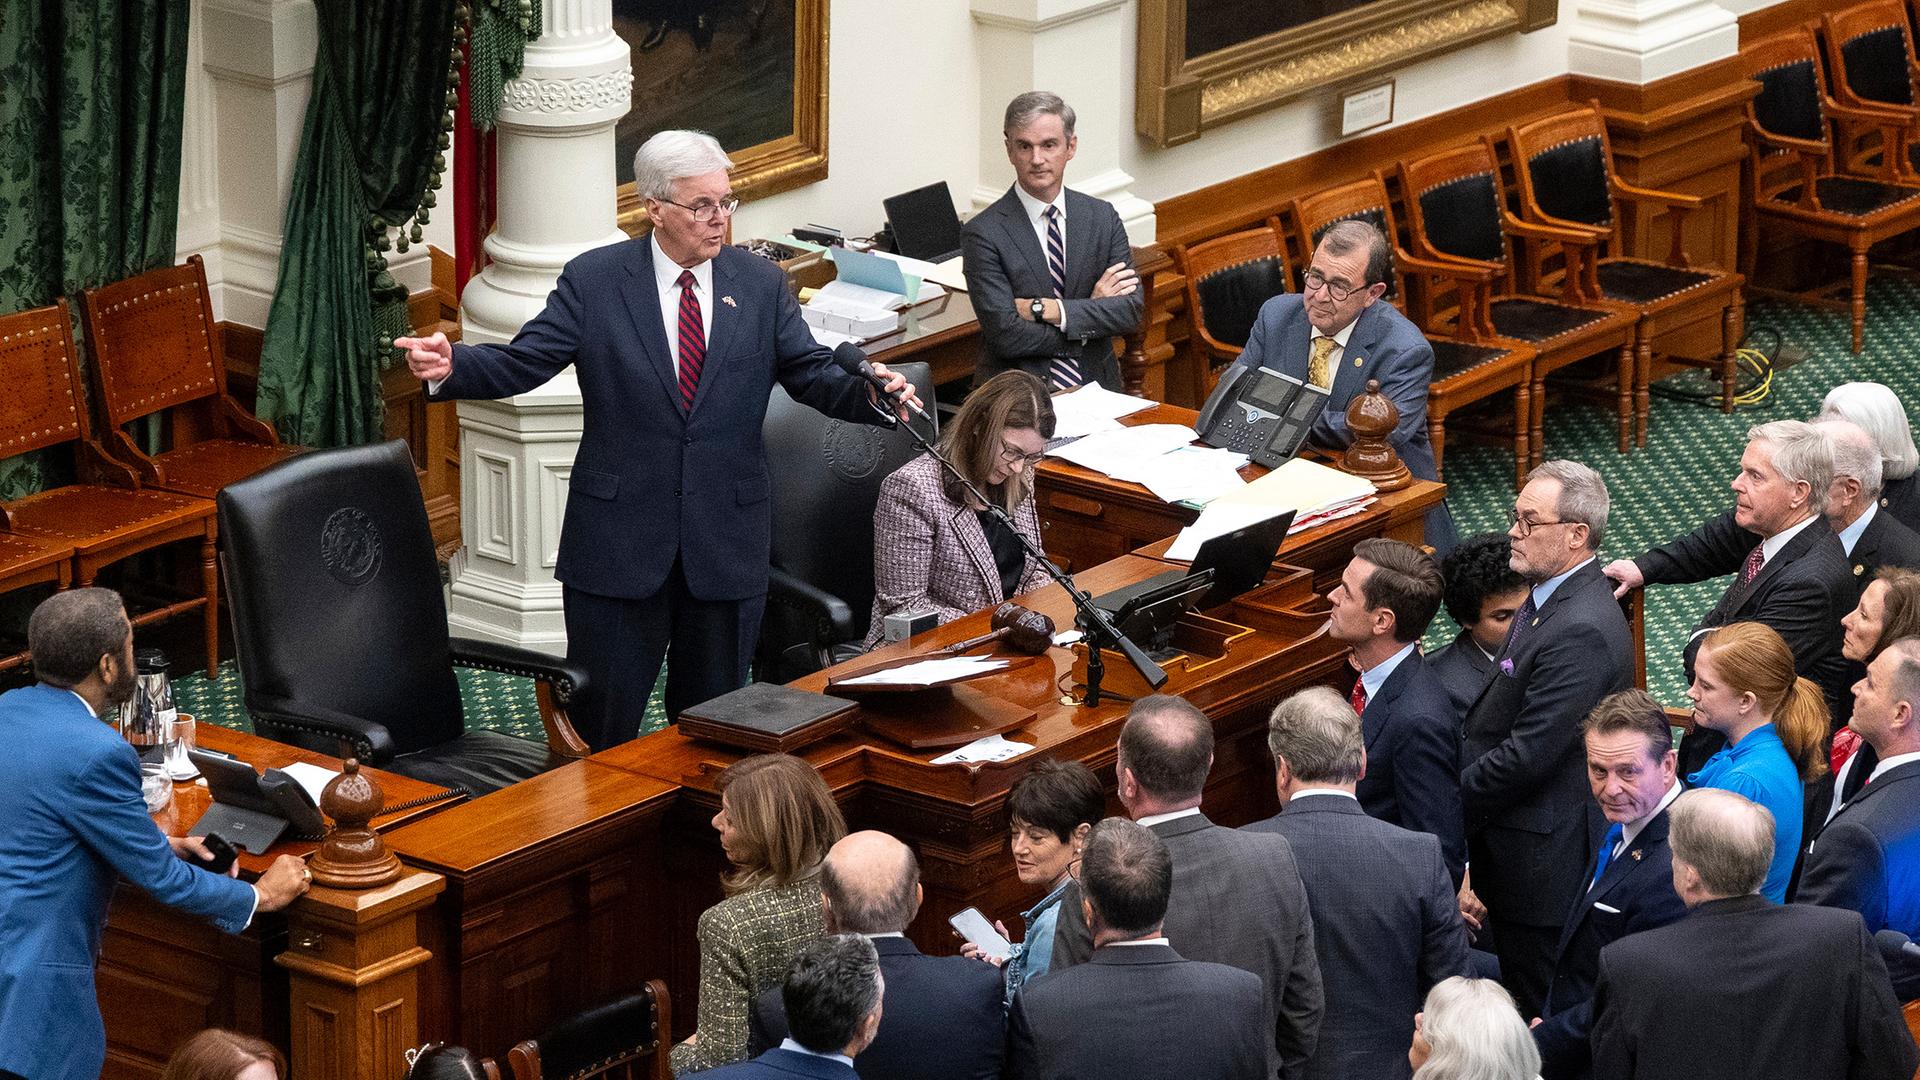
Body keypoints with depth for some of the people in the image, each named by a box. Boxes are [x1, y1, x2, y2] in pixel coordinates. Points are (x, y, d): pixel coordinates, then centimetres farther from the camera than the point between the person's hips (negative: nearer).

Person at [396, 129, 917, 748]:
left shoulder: (761, 285, 4)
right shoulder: (593, 281, -4)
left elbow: (811, 374, 1)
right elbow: (520, 364, -9)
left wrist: (868, 394, -21)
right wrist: (449, 367, -29)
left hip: (726, 543, 2)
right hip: (619, 539, -2)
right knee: (602, 723, 4)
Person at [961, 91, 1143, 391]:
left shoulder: (1102, 217, 8)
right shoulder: (983, 233, -5)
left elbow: (1132, 310, -1)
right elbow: (1005, 335, -13)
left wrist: (1049, 309, -12)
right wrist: (1093, 311, -7)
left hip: (1096, 389, 3)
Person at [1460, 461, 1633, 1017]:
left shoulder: (1581, 631, -25)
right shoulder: (1547, 599, 9)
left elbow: (1527, 756, -25)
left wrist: (1450, 800, -13)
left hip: (1543, 860, -10)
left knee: (1542, 1009, 1)